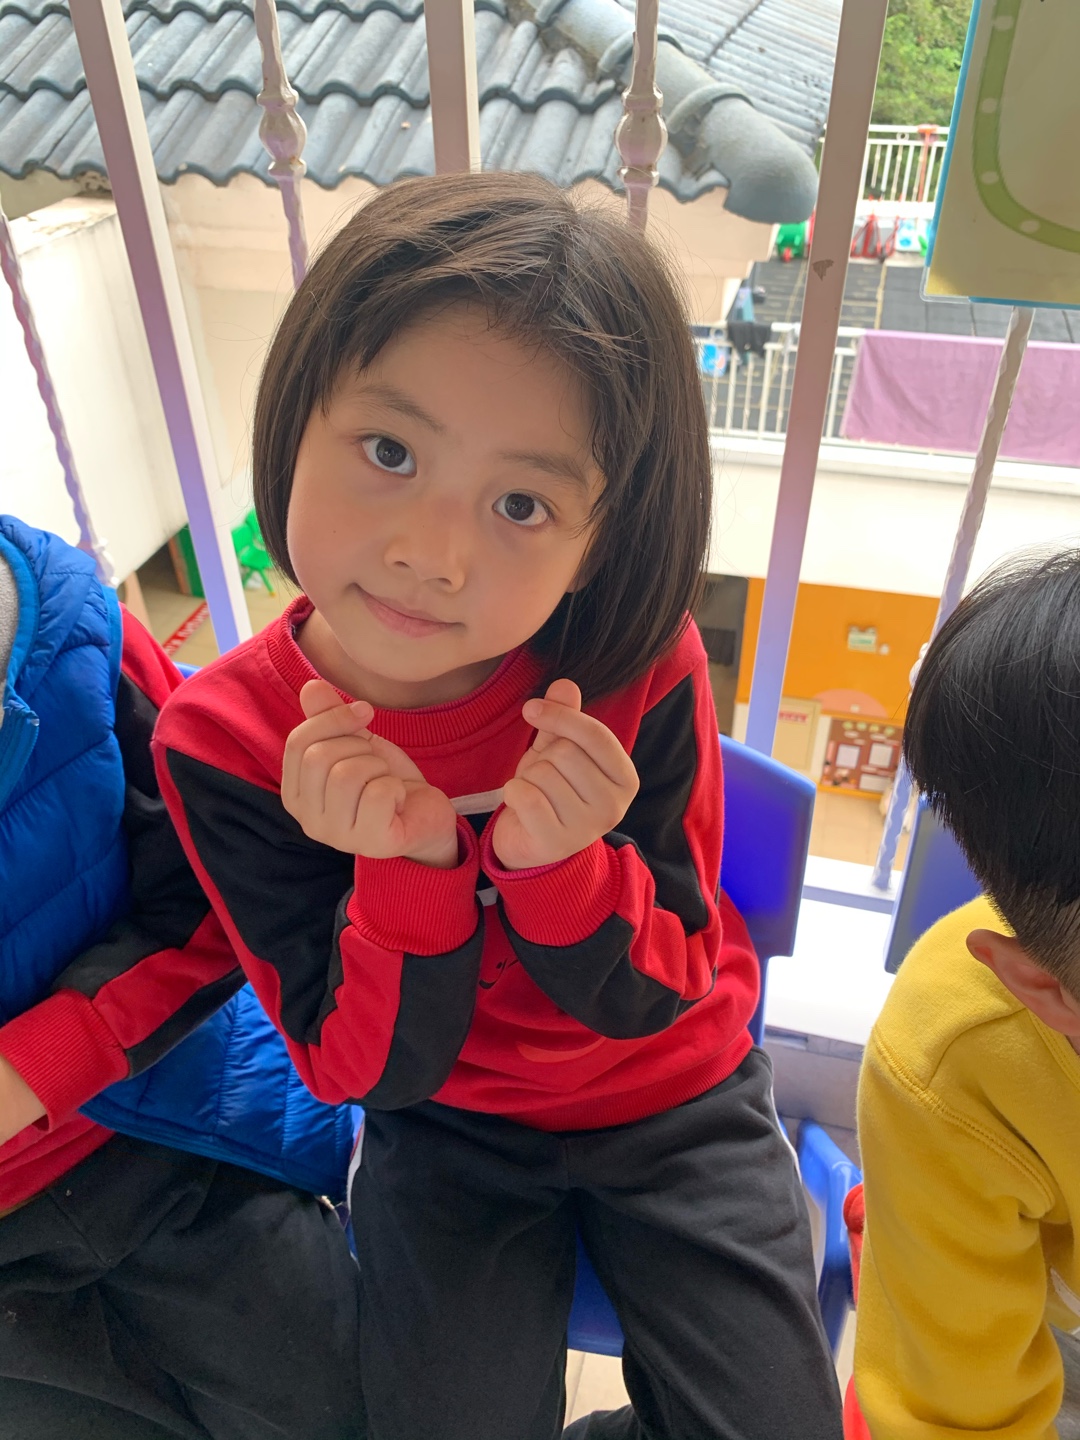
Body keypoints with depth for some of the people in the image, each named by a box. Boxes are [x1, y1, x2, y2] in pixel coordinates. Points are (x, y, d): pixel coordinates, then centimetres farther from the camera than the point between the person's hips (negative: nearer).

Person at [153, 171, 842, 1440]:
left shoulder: (642, 676, -25)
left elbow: (648, 1003, -14)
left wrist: (562, 864, -36)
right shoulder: (223, 743, -23)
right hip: (445, 1128, 1)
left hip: (671, 1102, 1)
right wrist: (409, 870, -36)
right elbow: (371, 1072, -17)